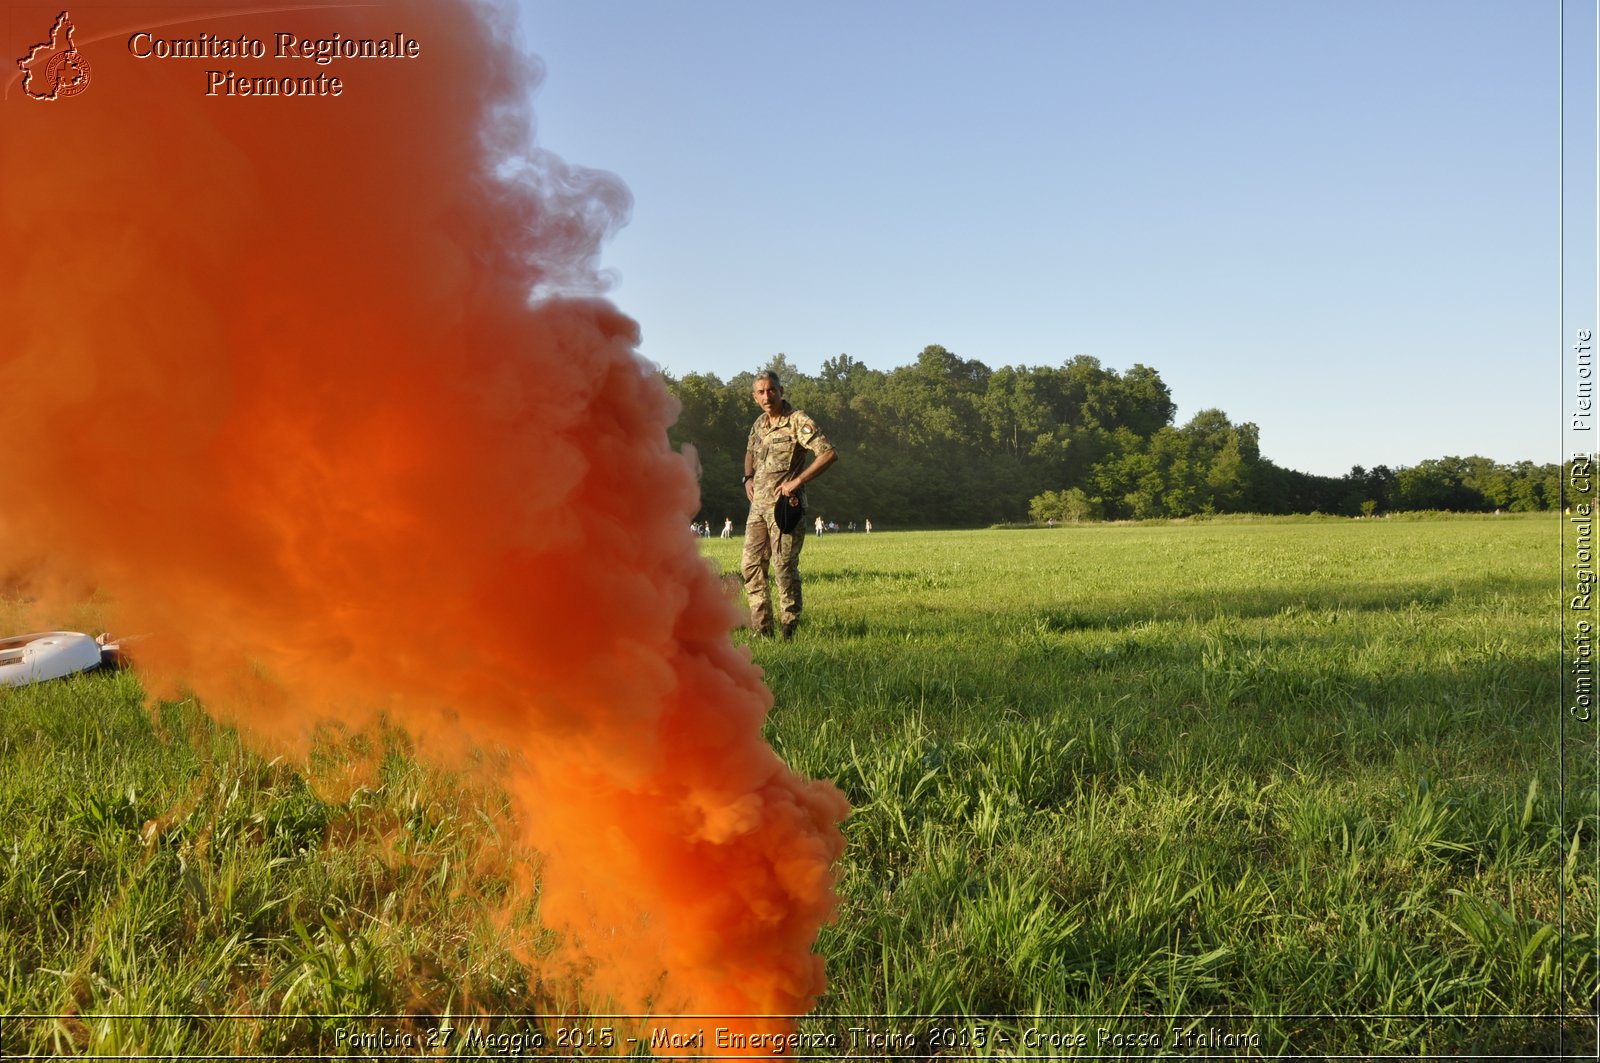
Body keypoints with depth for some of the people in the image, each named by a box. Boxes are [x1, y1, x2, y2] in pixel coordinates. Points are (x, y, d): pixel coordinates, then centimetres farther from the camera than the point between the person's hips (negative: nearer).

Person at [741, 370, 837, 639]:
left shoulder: (798, 421, -11)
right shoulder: (759, 424, 12)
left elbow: (829, 454, -21)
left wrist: (797, 481, -20)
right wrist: (748, 478, 15)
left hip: (784, 505, -7)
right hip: (758, 504, 8)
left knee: (785, 566, -7)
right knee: (752, 565, 5)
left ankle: (789, 632, 1)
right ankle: (762, 631, 11)